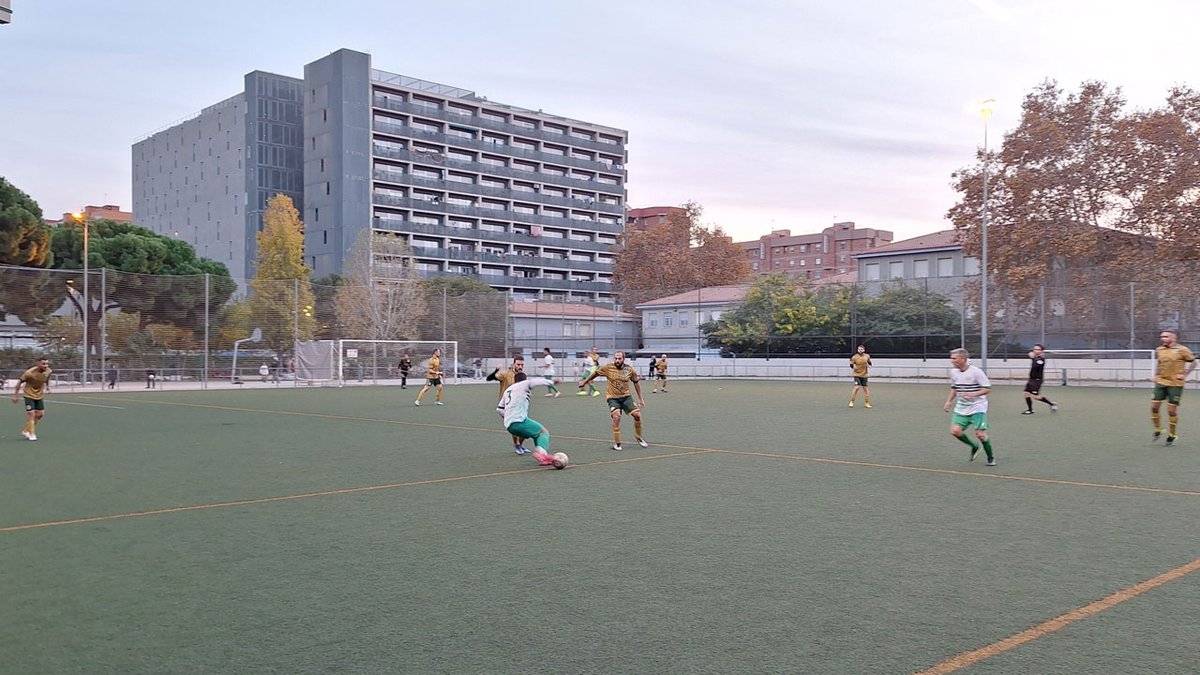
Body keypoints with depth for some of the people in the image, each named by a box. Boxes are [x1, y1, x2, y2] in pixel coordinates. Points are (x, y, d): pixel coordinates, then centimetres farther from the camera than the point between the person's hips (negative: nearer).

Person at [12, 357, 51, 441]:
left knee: (40, 414, 7)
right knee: (30, 413, -10)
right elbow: (20, 381, -14)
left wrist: (47, 386, 11)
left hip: (39, 395, 6)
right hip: (29, 395, -6)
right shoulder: (30, 373, -27)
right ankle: (31, 434, 4)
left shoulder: (48, 371, -12)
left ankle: (26, 430, 27)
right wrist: (16, 394, -11)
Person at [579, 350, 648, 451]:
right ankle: (617, 443, -6)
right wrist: (585, 382, 18)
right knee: (616, 417, -23)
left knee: (637, 415, -10)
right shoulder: (608, 368, -10)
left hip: (626, 396, 2)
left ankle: (638, 436, 17)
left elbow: (636, 382, 9)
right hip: (612, 397, -2)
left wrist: (640, 398, 9)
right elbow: (596, 373, 7)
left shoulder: (629, 369, -5)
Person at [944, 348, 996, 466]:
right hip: (961, 408, 6)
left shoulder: (976, 372, -16)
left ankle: (991, 458, 13)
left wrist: (974, 394, -28)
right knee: (955, 431, -10)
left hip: (977, 408, -6)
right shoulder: (954, 372, 4)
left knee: (980, 433, -11)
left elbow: (987, 388, -14)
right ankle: (974, 447, 16)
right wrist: (949, 401, 9)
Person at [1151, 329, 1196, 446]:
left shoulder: (1182, 350, -7)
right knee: (1154, 407, -3)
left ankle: (1172, 436, 13)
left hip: (1175, 384, -4)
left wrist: (1185, 375, -9)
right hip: (1160, 383, 4)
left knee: (1172, 410, -2)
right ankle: (1158, 430, 17)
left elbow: (1193, 362, 1)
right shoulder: (1159, 350, 7)